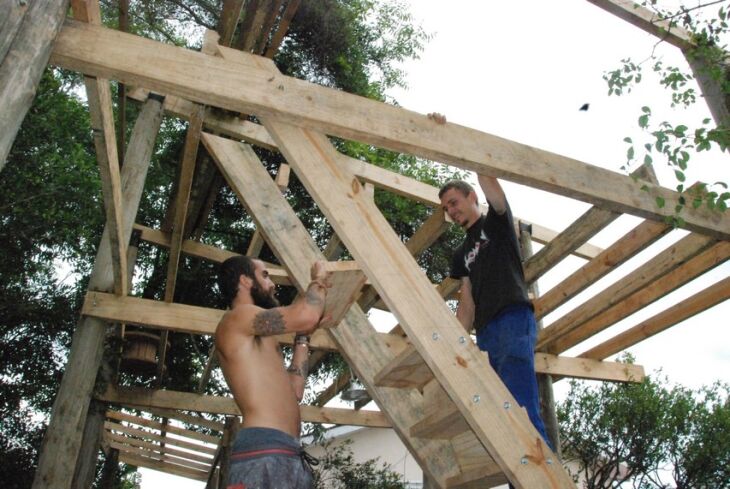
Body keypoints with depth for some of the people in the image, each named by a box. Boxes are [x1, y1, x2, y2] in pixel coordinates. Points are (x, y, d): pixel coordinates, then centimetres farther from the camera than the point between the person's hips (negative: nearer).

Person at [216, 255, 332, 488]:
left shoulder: (255, 343, 28)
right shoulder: (237, 317, -1)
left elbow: (294, 391, 26)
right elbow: (307, 316, -14)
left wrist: (303, 336, 29)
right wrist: (319, 279, 7)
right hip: (264, 453, -10)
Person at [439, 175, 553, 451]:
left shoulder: (496, 222, 13)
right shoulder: (462, 254, 26)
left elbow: (493, 191, -7)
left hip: (514, 320, -7)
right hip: (485, 332, 7)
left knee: (520, 407, -19)